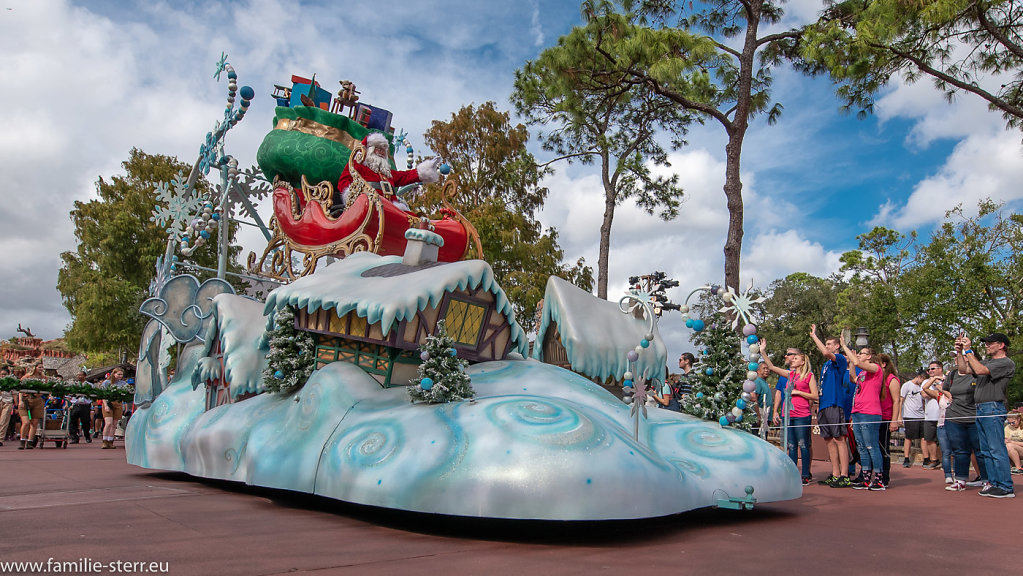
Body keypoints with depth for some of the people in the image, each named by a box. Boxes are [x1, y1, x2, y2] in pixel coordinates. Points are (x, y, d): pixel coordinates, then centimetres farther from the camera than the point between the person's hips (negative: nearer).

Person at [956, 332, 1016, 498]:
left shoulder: (1007, 363, -7)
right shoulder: (987, 362, 20)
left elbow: (980, 370, -18)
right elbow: (964, 369, 20)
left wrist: (969, 350, -13)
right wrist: (960, 351, 11)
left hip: (993, 409, -9)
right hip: (980, 410, 9)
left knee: (997, 450, -9)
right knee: (985, 451, 10)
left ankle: (1005, 487, -5)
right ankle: (994, 483, 16)